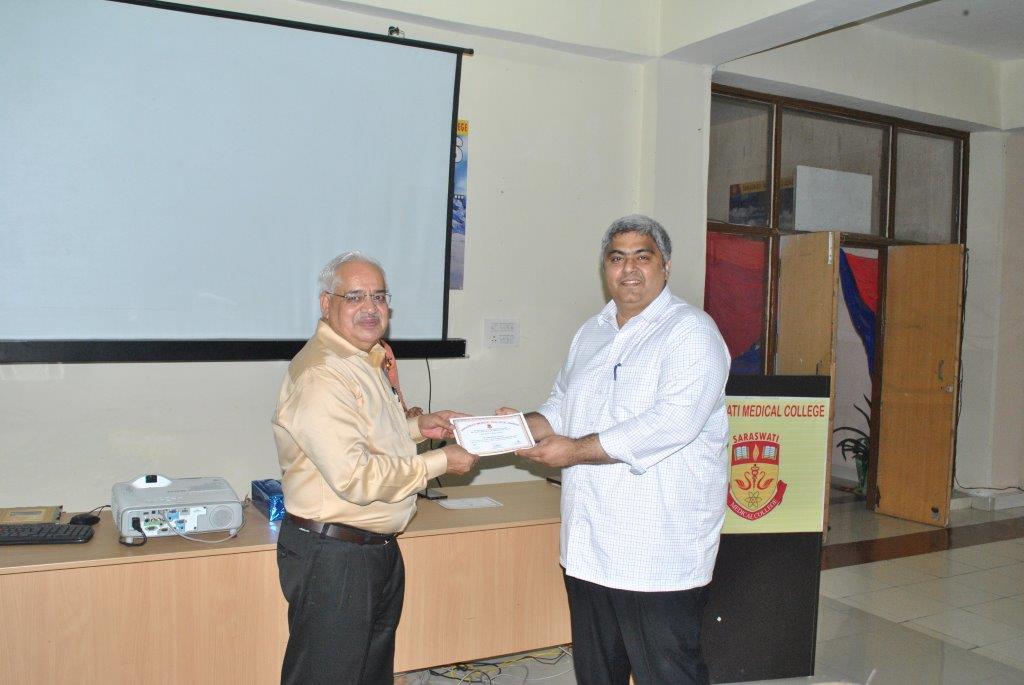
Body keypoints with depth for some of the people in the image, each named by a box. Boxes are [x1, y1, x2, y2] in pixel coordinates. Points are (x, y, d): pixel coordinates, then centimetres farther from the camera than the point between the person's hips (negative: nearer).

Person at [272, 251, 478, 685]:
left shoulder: (363, 361, 11)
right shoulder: (319, 375, -24)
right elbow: (356, 477, -28)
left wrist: (416, 426, 8)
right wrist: (440, 462, -19)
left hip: (378, 548, 10)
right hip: (332, 556, -10)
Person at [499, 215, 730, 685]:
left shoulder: (691, 332, -10)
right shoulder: (591, 334, 15)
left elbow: (673, 421, -23)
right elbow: (562, 404, 23)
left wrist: (576, 450, -19)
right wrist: (528, 425, -1)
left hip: (660, 553, -7)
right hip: (588, 546, 8)